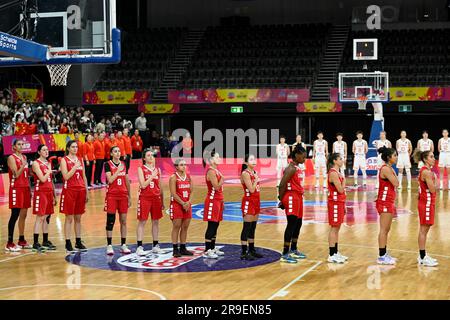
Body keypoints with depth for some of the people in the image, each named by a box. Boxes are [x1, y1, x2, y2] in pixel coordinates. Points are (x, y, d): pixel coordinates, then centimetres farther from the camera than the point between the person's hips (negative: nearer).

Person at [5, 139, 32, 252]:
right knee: (15, 215, -9)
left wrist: (29, 189, 16)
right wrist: (23, 164, -27)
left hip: (25, 188, 7)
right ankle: (10, 243, -6)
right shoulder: (11, 158, -8)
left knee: (23, 215, 10)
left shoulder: (24, 157, 14)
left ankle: (21, 240, 19)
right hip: (16, 189, -7)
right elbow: (16, 175, -17)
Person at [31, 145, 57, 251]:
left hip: (49, 192, 7)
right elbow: (43, 179, -19)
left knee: (47, 217, 10)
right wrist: (49, 170, -6)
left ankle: (45, 241, 18)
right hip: (40, 192, -7)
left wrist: (54, 195, 16)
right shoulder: (36, 163, -8)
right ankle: (35, 243, -4)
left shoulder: (48, 163, 15)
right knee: (40, 217, -8)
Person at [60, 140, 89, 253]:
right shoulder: (64, 160, -3)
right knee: (69, 218, -2)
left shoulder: (80, 159, 12)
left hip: (81, 190, 5)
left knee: (78, 218, 10)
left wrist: (86, 192, 12)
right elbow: (66, 176, -15)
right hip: (69, 190, -5)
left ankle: (78, 242, 17)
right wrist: (75, 166, -17)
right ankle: (68, 244, 2)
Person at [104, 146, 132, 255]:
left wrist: (129, 196, 13)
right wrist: (118, 170, -17)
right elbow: (110, 180, -17)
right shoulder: (108, 164, -4)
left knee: (123, 220, 5)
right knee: (110, 221, -2)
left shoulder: (123, 164, 10)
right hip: (112, 195, -4)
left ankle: (123, 245, 12)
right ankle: (109, 245, 3)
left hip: (123, 195, 4)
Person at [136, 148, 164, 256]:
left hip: (156, 198, 5)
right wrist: (152, 176, -16)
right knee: (142, 222, -3)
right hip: (144, 198, -5)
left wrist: (162, 201, 12)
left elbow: (160, 187, 13)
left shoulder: (157, 170, 10)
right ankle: (139, 247, -2)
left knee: (156, 222, 8)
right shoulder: (141, 169, -4)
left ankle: (155, 245, 17)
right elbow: (143, 185, -14)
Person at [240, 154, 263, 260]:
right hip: (248, 202, -8)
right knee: (247, 228, -7)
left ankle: (252, 250, 19)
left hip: (256, 202, 8)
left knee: (253, 228, 12)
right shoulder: (245, 173, -13)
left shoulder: (254, 173, 13)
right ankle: (244, 253, -4)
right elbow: (251, 189, -20)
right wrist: (256, 179, -9)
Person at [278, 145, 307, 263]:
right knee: (291, 225, -9)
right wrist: (281, 200, -16)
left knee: (298, 224, 16)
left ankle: (293, 250, 28)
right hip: (292, 198, -10)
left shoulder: (297, 168, 14)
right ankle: (285, 254, -7)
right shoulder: (291, 169, -17)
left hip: (298, 198, 10)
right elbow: (282, 185, -20)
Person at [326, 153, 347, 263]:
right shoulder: (333, 173, -16)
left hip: (339, 203, 9)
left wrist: (343, 205, 17)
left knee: (337, 228, 13)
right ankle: (332, 255, -2)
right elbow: (340, 190, -20)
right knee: (334, 228, -6)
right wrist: (344, 180, -4)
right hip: (335, 203, -9)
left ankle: (336, 252, 19)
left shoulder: (338, 172, 14)